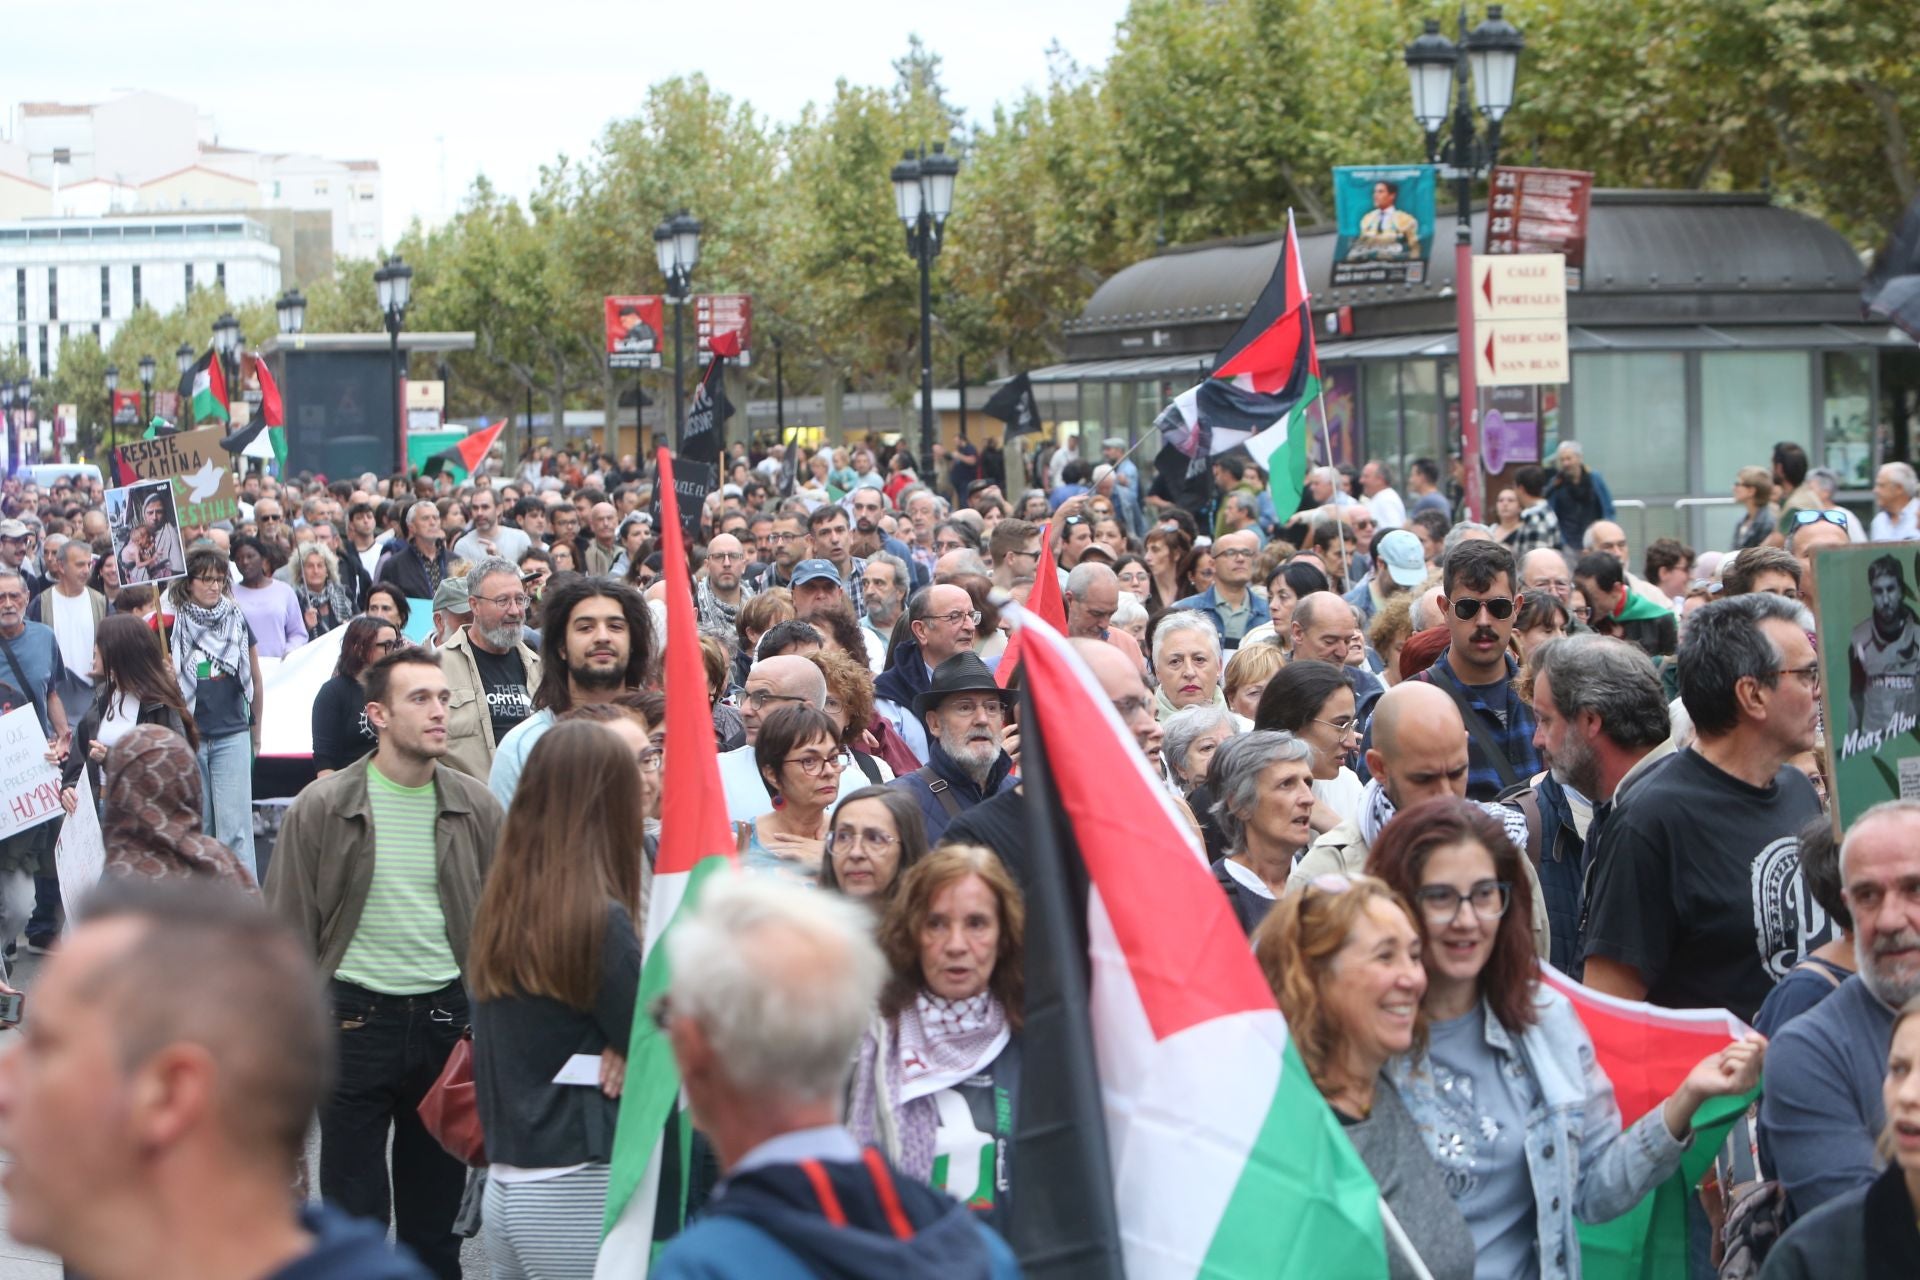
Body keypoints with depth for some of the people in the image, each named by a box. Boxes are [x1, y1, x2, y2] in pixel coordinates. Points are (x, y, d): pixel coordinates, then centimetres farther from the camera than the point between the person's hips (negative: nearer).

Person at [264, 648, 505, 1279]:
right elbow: (288, 933, -3)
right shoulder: (321, 809, -7)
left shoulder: (477, 809, 1)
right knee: (354, 1208, 4)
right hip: (356, 1016, -2)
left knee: (437, 1207, 12)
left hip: (448, 1016, 2)